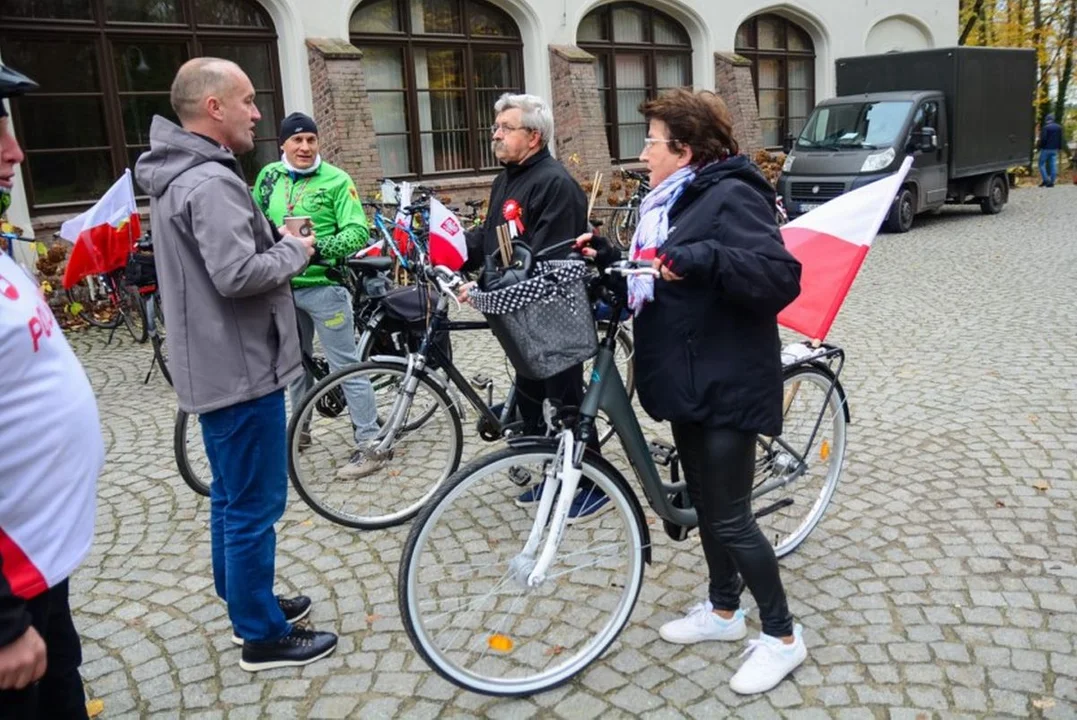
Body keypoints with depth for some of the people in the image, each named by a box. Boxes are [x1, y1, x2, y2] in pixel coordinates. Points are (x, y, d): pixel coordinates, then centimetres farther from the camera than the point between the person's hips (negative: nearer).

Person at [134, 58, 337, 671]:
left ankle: (244, 600, 36)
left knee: (232, 497, 21)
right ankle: (264, 636, 14)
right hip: (241, 367, -11)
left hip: (214, 365, 11)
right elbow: (239, 274, -30)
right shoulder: (210, 181, -21)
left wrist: (280, 240, 7)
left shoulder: (177, 175, 12)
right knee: (255, 505, 1)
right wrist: (295, 249, -13)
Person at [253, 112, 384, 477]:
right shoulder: (268, 176, 7)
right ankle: (299, 429, 36)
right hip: (282, 286, 5)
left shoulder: (336, 180, -7)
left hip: (323, 285, -5)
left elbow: (358, 232, -13)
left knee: (346, 366, -4)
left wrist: (322, 247, -29)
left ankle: (370, 444, 1)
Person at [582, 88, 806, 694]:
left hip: (727, 385, -10)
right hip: (686, 380, 10)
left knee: (730, 519, -2)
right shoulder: (673, 201, 13)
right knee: (704, 503, 19)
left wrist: (705, 258, -37)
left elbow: (783, 278, -27)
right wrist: (609, 259, 5)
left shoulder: (732, 196, -16)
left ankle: (783, 636, 17)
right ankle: (724, 611, 37)